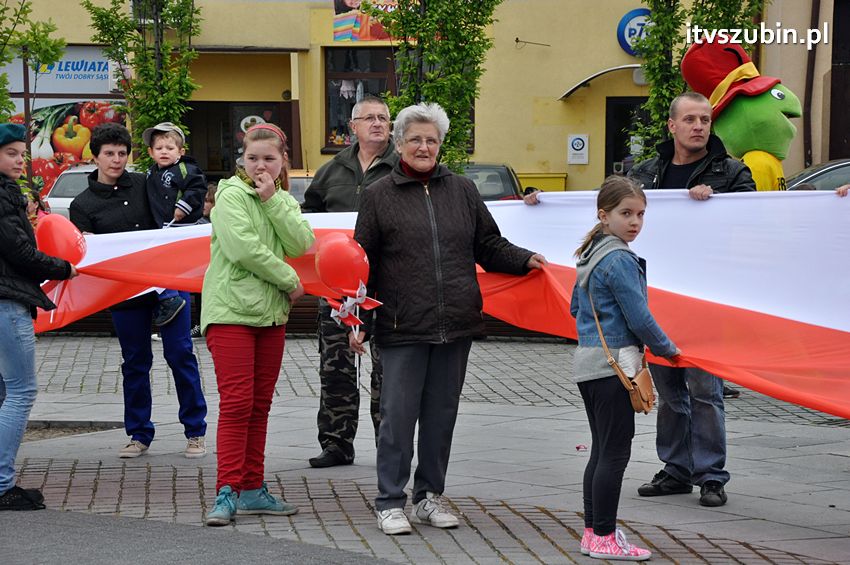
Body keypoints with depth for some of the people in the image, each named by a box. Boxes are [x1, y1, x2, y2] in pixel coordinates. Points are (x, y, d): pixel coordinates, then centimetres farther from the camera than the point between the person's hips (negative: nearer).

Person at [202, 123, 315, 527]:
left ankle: (252, 489, 15)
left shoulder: (285, 202, 14)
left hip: (271, 312, 7)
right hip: (230, 310, -7)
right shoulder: (232, 195, -6)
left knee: (260, 404, 10)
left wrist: (273, 201, -10)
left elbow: (300, 244, -3)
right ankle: (227, 491, -10)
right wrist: (289, 281, -9)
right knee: (236, 402, -11)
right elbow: (242, 247, -18)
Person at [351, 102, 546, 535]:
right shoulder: (380, 196, 4)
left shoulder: (462, 190, 12)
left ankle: (430, 495, 21)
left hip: (456, 326, 3)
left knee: (442, 415, 10)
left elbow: (489, 246, 16)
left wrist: (525, 259, -2)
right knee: (398, 416, -2)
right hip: (402, 329, -3)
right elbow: (364, 263, 2)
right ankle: (390, 502, 7)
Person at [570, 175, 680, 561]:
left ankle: (593, 532, 18)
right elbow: (639, 318, -15)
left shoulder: (589, 255, 13)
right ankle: (604, 539, -2)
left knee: (601, 450, 14)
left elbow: (576, 307, 23)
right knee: (615, 453, -5)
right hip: (614, 363, -10)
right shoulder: (620, 260, -16)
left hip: (588, 361, 10)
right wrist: (667, 349, -1)